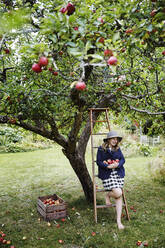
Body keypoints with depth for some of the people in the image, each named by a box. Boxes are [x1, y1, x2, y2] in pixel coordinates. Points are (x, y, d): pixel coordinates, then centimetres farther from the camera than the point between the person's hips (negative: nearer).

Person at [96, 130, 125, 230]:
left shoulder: (118, 149, 10)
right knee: (118, 193, -18)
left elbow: (122, 159, 6)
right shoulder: (101, 149, -2)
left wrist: (117, 164, -16)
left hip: (119, 174, 4)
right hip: (107, 175, -4)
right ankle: (108, 195, 19)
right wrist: (108, 166, -19)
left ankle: (119, 221, 9)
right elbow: (98, 162, -4)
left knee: (119, 197, 0)